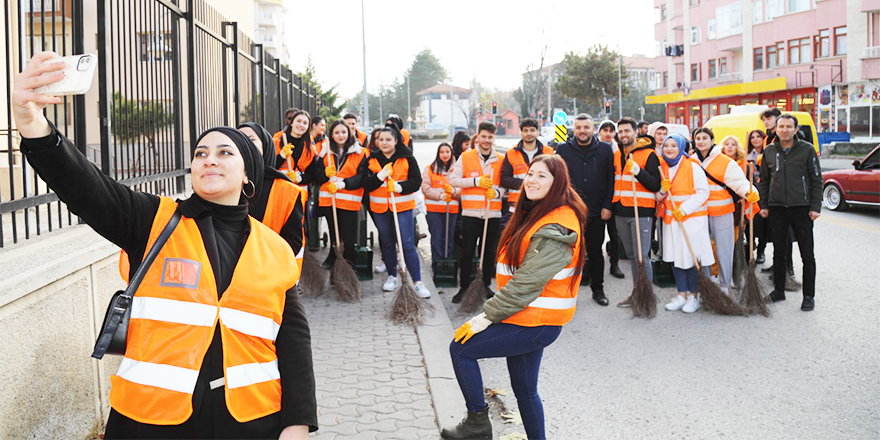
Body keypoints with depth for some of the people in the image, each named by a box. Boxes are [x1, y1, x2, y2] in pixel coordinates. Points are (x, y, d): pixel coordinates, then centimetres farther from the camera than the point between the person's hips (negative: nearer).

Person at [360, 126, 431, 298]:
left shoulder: (407, 158, -3)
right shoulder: (372, 160, 4)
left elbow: (416, 181, -5)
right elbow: (366, 184, -3)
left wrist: (400, 187, -22)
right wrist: (380, 176, -20)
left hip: (403, 206, -3)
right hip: (380, 207, 3)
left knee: (407, 244, -7)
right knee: (387, 243, 14)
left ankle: (418, 282, -3)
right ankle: (392, 277, 29)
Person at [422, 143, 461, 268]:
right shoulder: (430, 169, 5)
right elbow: (426, 188, -3)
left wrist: (453, 191, -16)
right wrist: (440, 195, -15)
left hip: (452, 209, 2)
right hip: (433, 209, -2)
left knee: (449, 238, 5)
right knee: (437, 239, -4)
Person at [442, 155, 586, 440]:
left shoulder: (555, 229, -21)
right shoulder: (536, 215, 12)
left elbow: (527, 282, -24)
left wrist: (487, 316, -19)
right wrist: (493, 311, 12)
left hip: (535, 324, -10)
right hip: (533, 319, 10)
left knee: (461, 348, -2)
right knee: (524, 389, 17)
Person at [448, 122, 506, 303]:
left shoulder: (501, 159, 7)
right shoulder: (466, 157, 2)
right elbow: (453, 179, -2)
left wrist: (497, 192, -11)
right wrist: (477, 181, -12)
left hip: (493, 213, 2)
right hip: (471, 212, -2)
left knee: (489, 252, 9)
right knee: (467, 252, 1)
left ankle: (486, 286, 22)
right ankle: (464, 287, 11)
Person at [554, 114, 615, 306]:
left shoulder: (605, 149, 4)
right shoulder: (563, 149, 3)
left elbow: (611, 180, 4)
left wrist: (607, 206, -3)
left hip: (597, 212, 1)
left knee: (596, 251, 10)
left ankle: (598, 289, 23)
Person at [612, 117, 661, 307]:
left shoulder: (648, 154, -5)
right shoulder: (617, 154, 14)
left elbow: (655, 185, -12)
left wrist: (639, 172, -26)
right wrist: (611, 206, 15)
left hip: (641, 212, -6)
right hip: (620, 212, 6)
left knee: (641, 256, -7)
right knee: (631, 255, 12)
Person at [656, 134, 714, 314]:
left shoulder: (692, 166, -9)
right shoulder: (662, 167, 8)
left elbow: (703, 192, -11)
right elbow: (658, 197, 13)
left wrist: (684, 209, -17)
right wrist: (662, 191, -10)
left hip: (691, 218, -5)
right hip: (670, 219, 6)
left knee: (691, 257, -1)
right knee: (675, 258, 9)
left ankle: (693, 296, 11)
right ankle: (682, 295, 19)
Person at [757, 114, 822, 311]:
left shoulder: (807, 149, -1)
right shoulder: (769, 151, 8)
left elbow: (816, 180, -1)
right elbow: (764, 180, 15)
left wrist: (815, 207, -7)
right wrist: (763, 205, 8)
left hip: (801, 207, -3)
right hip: (777, 208, 3)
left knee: (807, 254, 1)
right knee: (778, 252, 11)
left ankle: (809, 295, 10)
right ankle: (779, 290, 23)